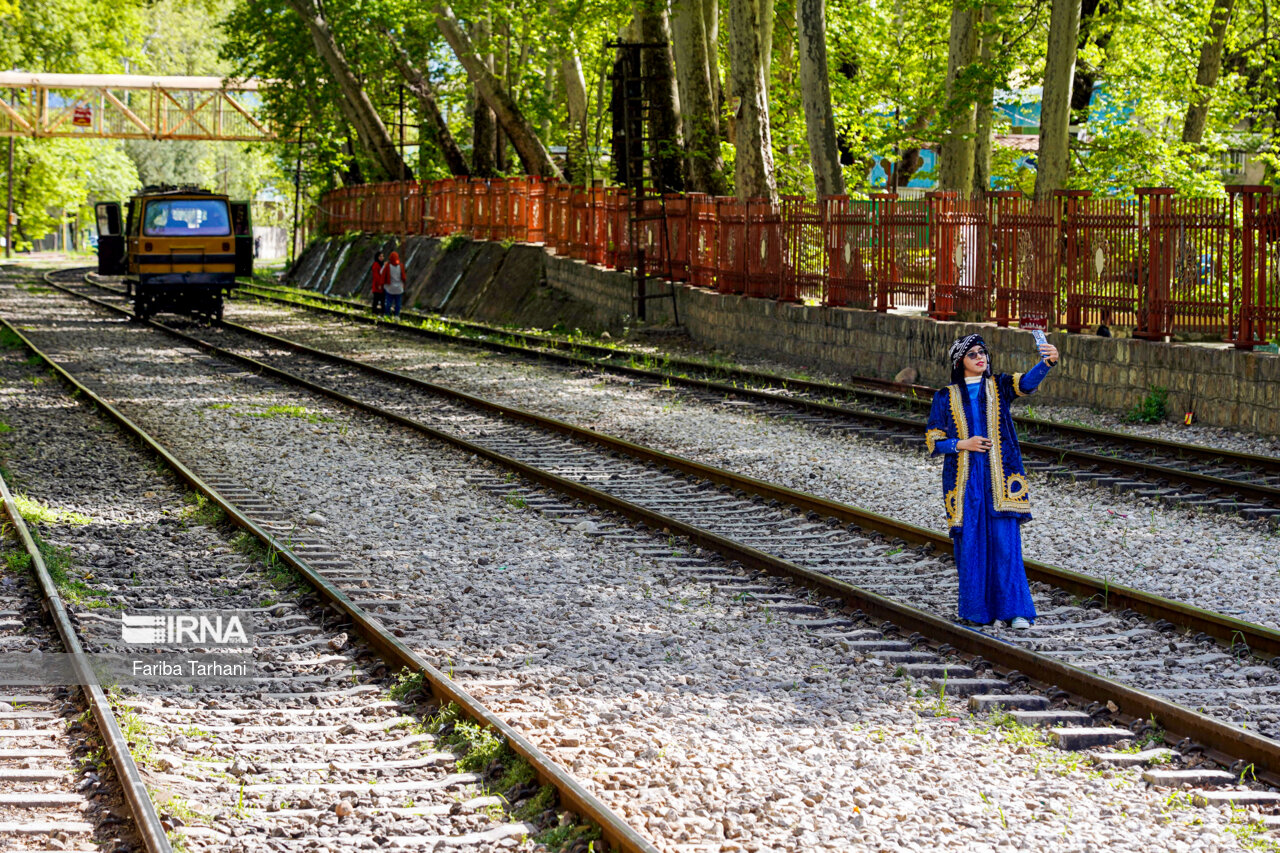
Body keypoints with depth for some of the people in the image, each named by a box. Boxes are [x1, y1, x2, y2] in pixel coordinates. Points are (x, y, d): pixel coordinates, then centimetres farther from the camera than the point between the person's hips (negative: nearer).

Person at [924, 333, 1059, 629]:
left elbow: (1027, 382, -14)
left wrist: (1048, 361, -33)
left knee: (1005, 543, -7)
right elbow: (933, 441, 7)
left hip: (999, 477, -1)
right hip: (965, 479, 1)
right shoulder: (946, 398, 8)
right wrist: (963, 444, -10)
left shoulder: (999, 386, 7)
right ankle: (978, 609, 9)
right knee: (971, 543, 0)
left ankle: (1015, 610, -7)